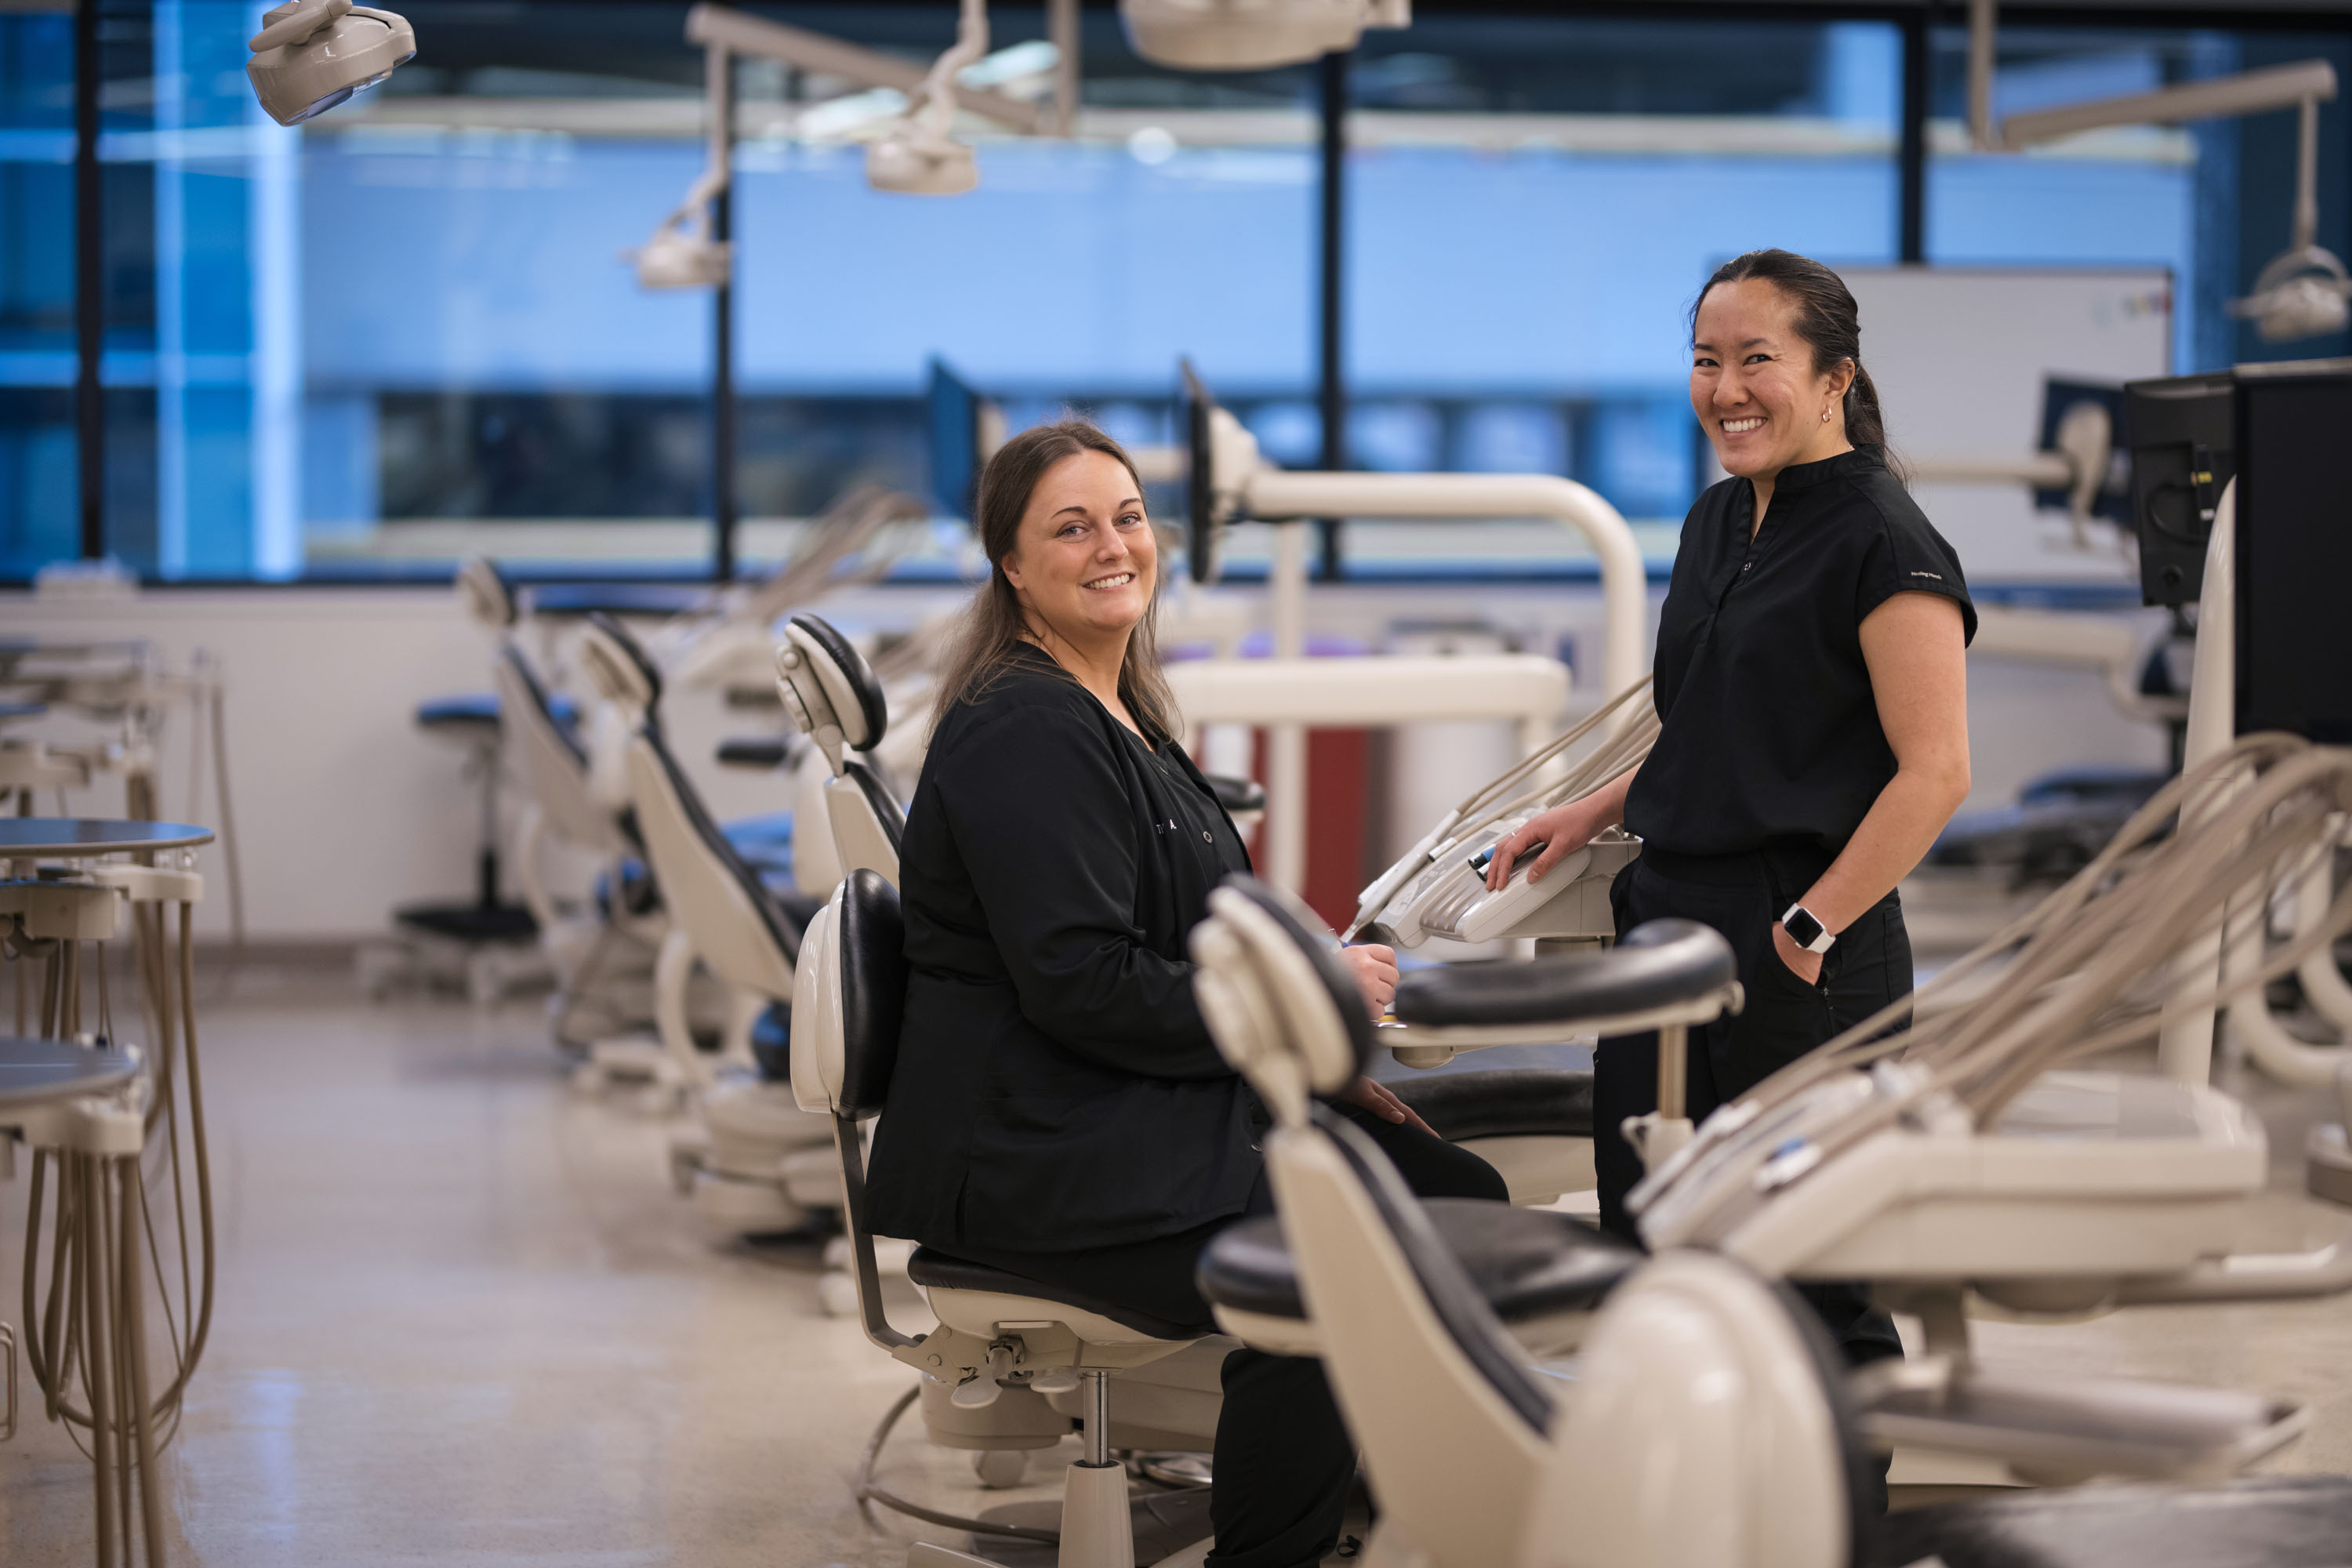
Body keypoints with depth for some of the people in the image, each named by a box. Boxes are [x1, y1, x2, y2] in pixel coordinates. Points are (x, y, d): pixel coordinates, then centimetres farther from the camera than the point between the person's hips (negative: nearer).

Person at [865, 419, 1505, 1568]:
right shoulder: (1020, 734, -14)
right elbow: (1081, 987, -21)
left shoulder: (1124, 715, 17)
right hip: (1049, 1159, -10)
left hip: (1164, 1113, 10)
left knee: (1462, 1197, -2)